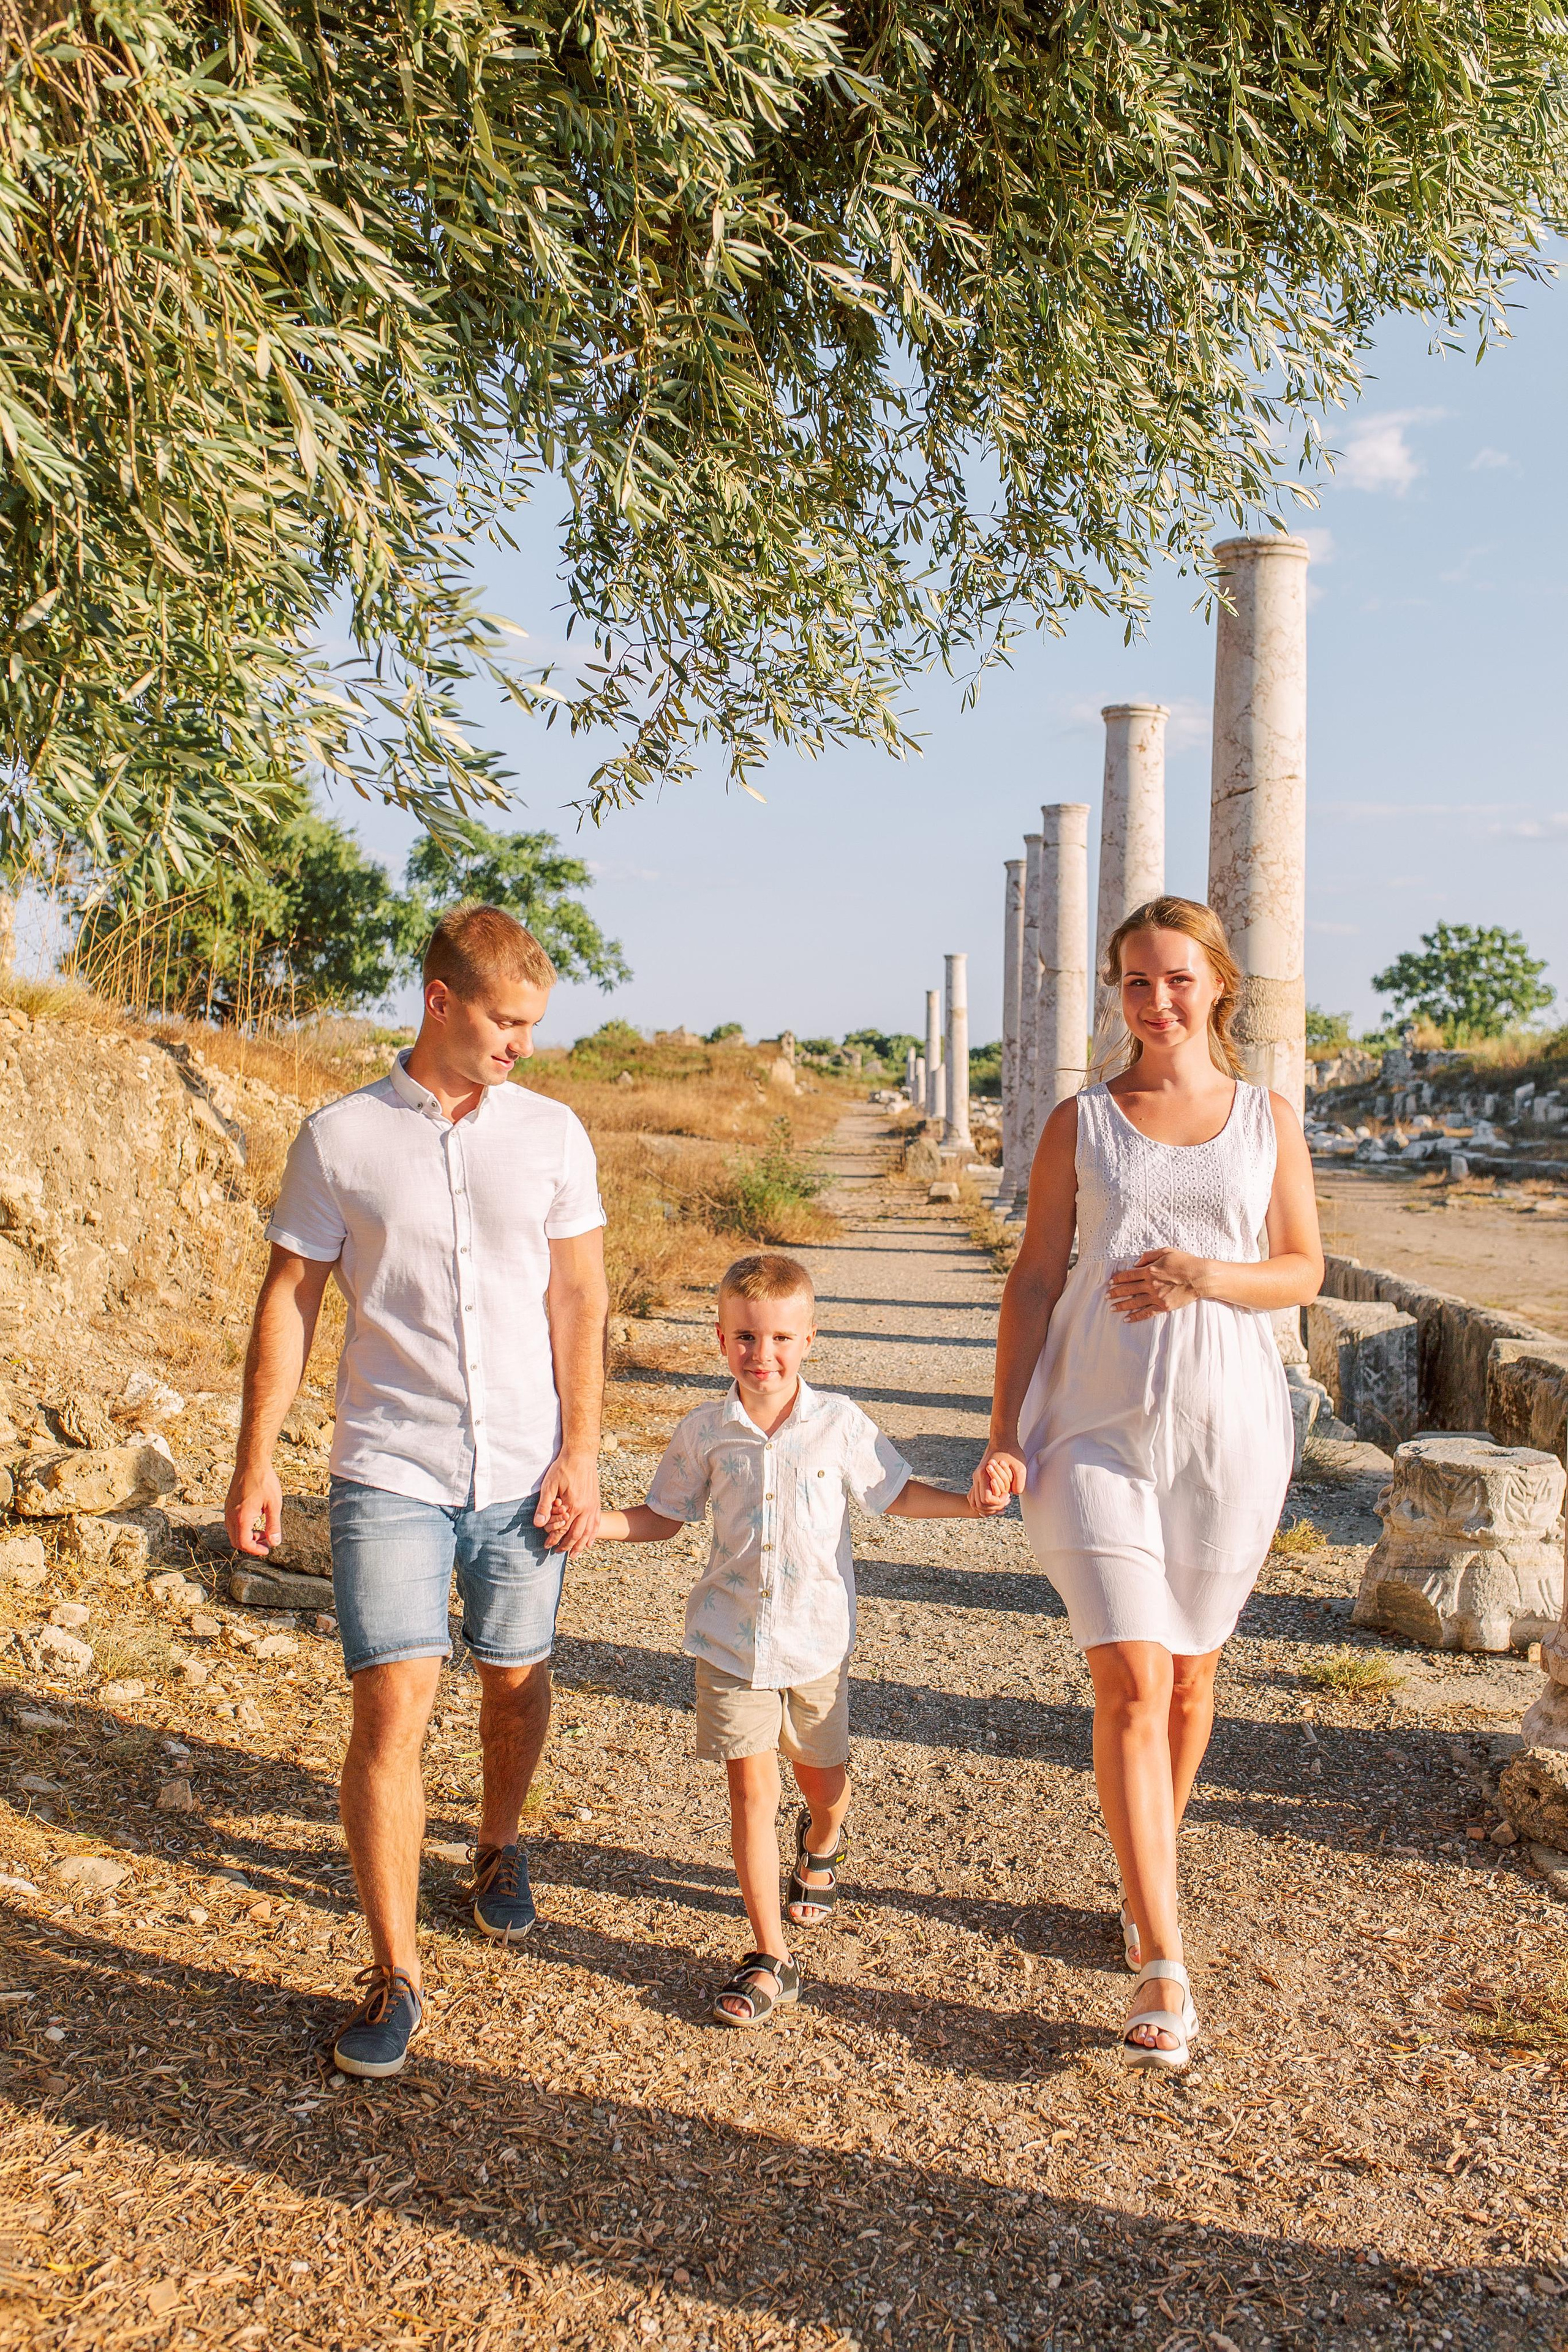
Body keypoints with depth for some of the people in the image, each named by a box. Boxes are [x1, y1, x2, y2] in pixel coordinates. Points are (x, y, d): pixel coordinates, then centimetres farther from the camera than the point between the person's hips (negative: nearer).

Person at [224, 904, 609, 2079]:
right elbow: (290, 1302, 3)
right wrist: (255, 1459, 1)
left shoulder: (552, 1132, 2)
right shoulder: (338, 1140, -2)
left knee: (516, 1682, 15)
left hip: (524, 1466, 2)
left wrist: (582, 1455, -1)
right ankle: (395, 1974, 6)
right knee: (393, 1706, -7)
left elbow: (578, 1300, 4)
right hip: (389, 1469, -2)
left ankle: (501, 1845, 44)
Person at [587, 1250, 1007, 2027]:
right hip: (732, 1641, 0)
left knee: (824, 1778, 15)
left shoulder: (840, 1424, -6)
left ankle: (822, 1843, 53)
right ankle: (770, 1956, 4)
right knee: (751, 1787, -4)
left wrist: (971, 1503, -5)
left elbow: (894, 1493, 7)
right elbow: (662, 1515, 8)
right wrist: (591, 1521, -6)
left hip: (817, 1641, 0)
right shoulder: (705, 1433, -4)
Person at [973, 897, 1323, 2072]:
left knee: (1190, 1672, 13)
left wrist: (1207, 1276, -13)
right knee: (1132, 1682, -9)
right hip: (1098, 1429, -1)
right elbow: (1034, 1280, 4)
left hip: (1228, 1431, 2)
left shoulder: (1269, 1119, 6)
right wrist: (1006, 1431, -2)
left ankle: (1150, 1879, 36)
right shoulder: (1082, 1123, 3)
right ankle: (1165, 1970, -4)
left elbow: (1304, 1270, 7)